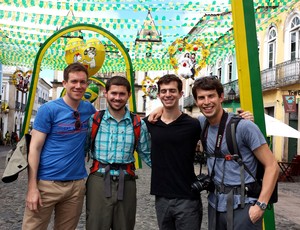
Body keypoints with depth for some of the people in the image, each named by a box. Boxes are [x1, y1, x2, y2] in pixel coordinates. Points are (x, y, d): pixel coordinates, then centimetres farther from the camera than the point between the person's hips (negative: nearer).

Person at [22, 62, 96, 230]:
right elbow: (34, 148, -8)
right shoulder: (48, 109, -8)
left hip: (77, 184, 4)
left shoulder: (89, 109, 5)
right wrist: (32, 187, -13)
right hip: (46, 183, -4)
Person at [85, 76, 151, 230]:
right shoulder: (93, 120, 0)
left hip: (126, 183, 1)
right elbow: (83, 149, 7)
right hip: (99, 181, -1)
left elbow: (147, 154, 7)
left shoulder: (138, 124, 1)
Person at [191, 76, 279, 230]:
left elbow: (272, 166, -13)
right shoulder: (202, 123, 2)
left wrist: (261, 205, -19)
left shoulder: (243, 126, -15)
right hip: (215, 204, 6)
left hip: (242, 205, -6)